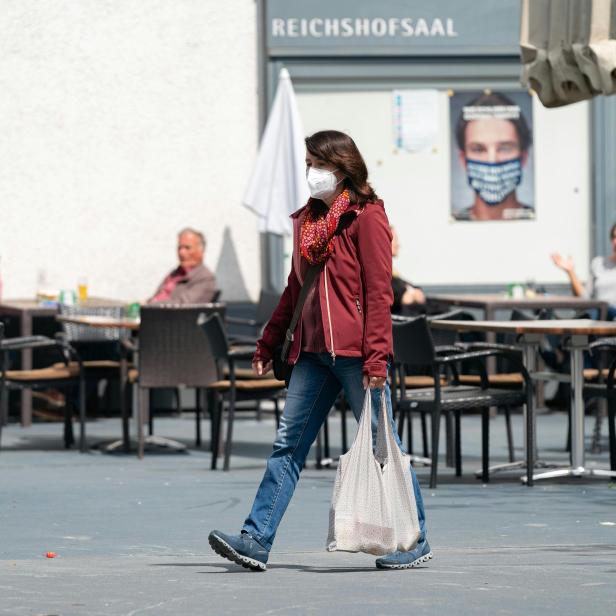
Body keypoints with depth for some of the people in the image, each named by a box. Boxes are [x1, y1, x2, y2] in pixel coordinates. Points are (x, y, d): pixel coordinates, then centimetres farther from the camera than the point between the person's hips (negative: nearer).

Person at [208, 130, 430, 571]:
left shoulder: (366, 216, -5)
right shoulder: (306, 220, 17)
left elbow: (378, 291, -10)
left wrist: (376, 356, -17)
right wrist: (268, 343, 25)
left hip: (354, 352, -7)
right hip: (312, 352, 7)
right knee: (288, 446, 2)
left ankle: (415, 543, 9)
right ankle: (256, 541, 0)